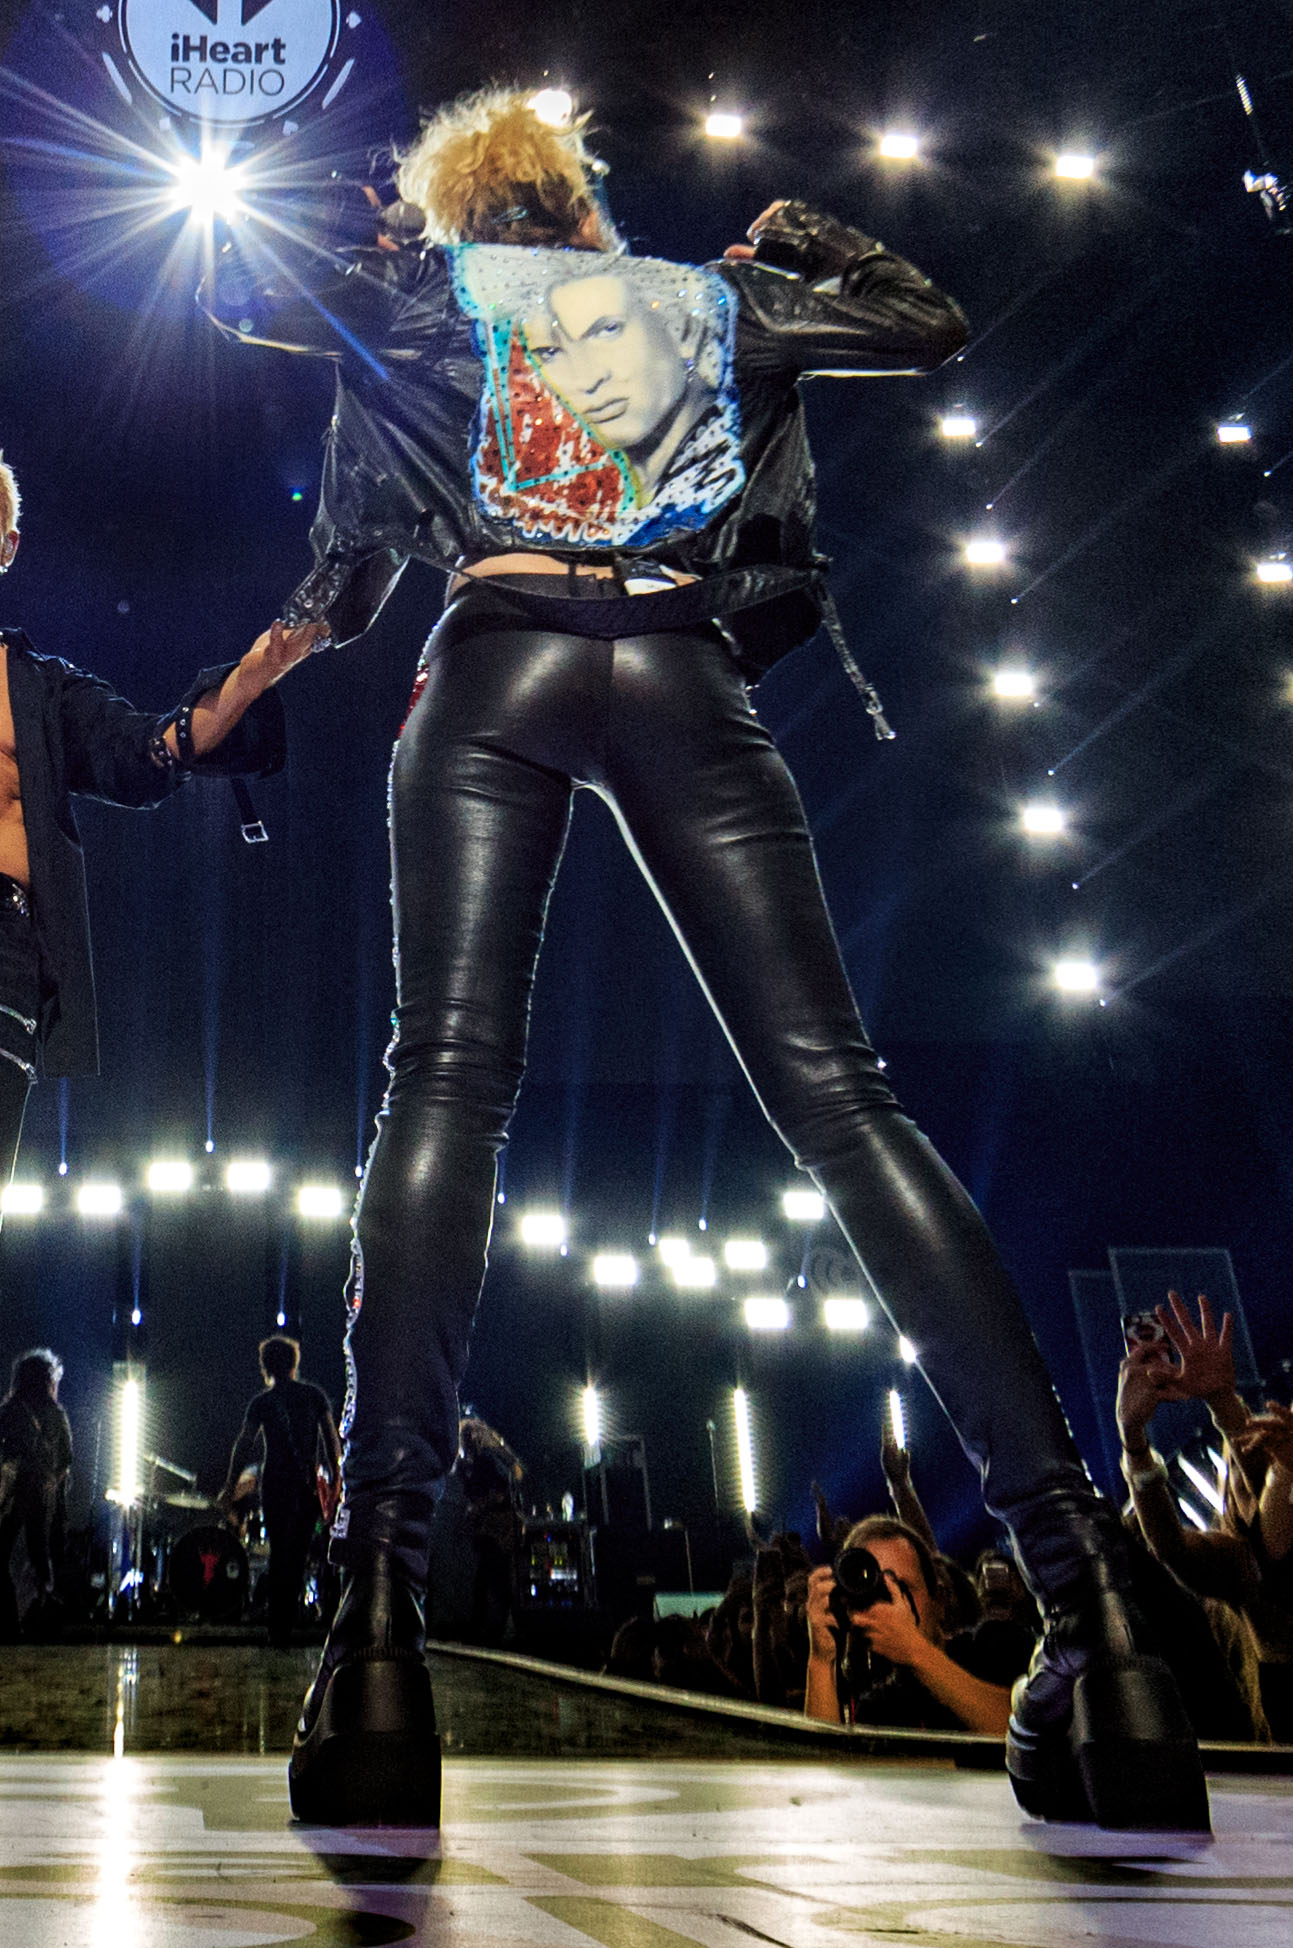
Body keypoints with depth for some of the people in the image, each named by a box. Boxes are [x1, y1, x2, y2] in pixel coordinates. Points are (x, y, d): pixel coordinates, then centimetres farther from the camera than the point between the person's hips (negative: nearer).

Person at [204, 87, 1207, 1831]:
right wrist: (809, 237, 51)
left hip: (498, 667, 0)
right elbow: (929, 324, 35)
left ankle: (380, 1625, -27)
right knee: (834, 1088, -7)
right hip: (686, 677, 1)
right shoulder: (714, 295, 27)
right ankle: (1089, 1591, -15)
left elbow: (234, 279, 31)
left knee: (447, 1077, -11)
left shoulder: (429, 290, 24)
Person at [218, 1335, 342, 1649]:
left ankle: (278, 1627, 6)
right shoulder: (314, 1395, 4)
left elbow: (244, 1445, -4)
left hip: (275, 1487, -1)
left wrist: (231, 1487, 0)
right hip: (308, 1487, 1)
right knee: (298, 1557, 9)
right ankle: (286, 1624, 9)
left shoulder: (261, 1402, -1)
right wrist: (335, 1477, 10)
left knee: (279, 1555, 7)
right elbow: (331, 1438, 3)